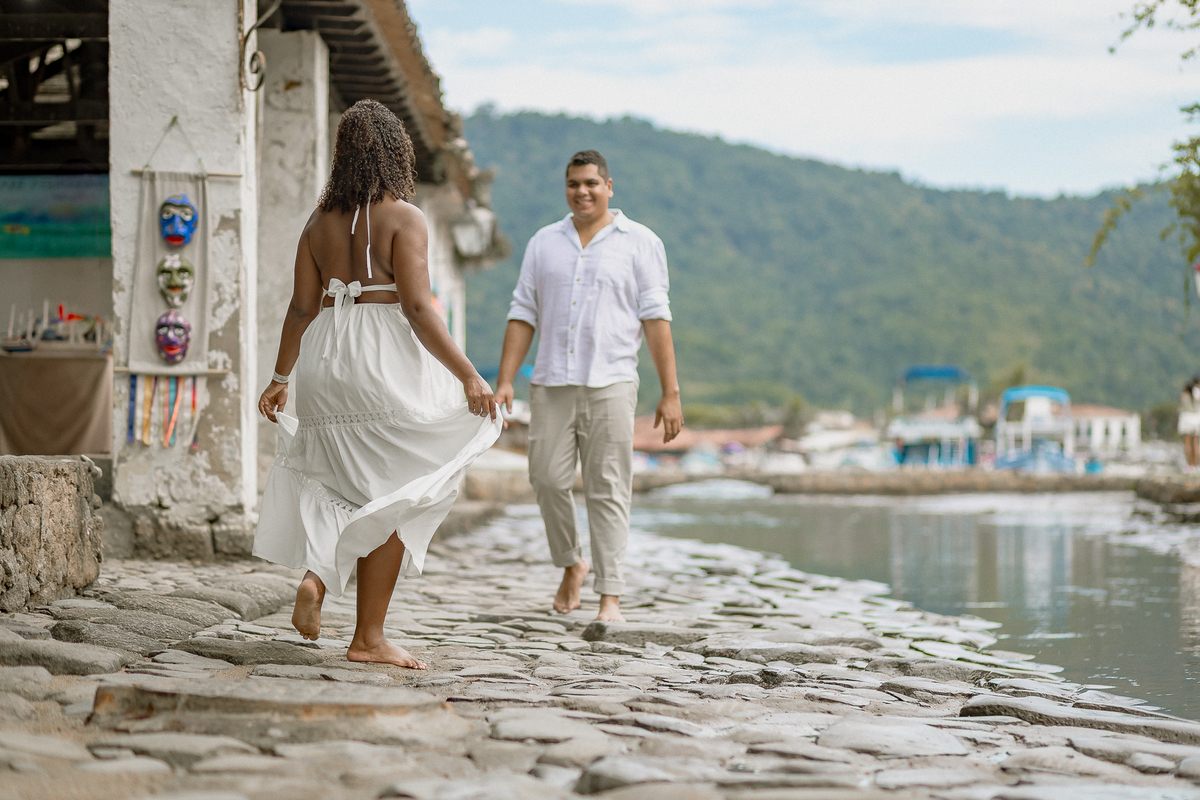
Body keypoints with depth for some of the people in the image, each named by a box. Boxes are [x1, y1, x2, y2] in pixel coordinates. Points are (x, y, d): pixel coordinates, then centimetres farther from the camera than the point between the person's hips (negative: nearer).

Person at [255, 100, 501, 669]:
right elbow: (417, 308, -15)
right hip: (385, 362, -6)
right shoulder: (403, 217, -8)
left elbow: (302, 307, 10)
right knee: (392, 498, 3)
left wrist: (281, 377, 19)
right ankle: (368, 637, 3)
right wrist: (468, 375, -13)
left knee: (351, 486, 20)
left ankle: (317, 574, -5)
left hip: (326, 361, 6)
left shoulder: (321, 220, 8)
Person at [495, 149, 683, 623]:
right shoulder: (544, 243, 15)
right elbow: (523, 315, 14)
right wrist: (504, 382, 5)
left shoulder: (639, 243, 5)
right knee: (548, 479, -2)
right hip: (551, 383, 3)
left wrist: (670, 393, -5)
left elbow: (655, 317, 0)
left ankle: (610, 595, -2)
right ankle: (570, 565, 22)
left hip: (610, 383, -3)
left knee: (608, 490, -5)